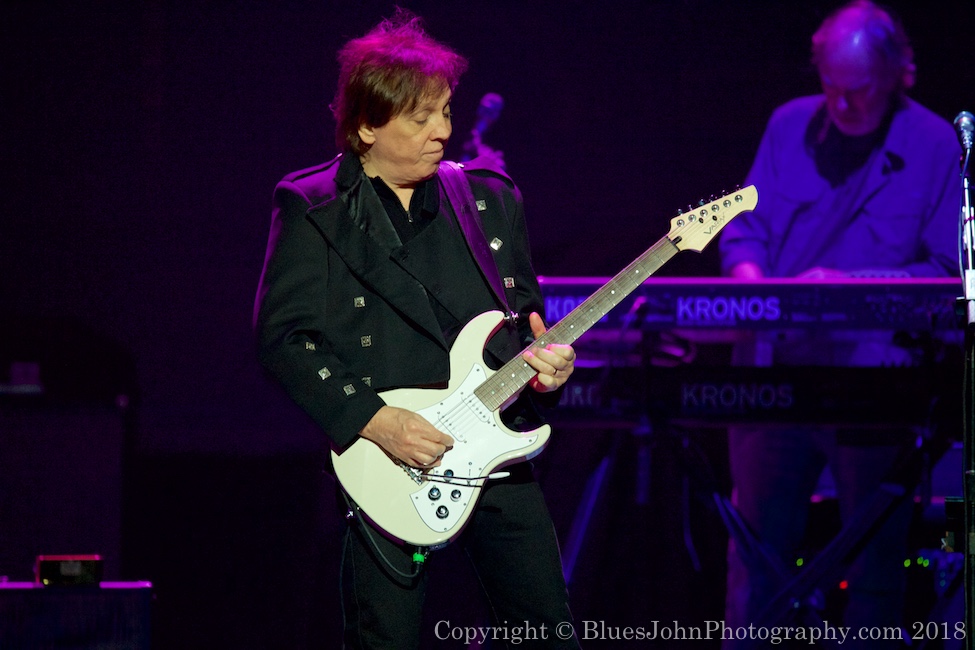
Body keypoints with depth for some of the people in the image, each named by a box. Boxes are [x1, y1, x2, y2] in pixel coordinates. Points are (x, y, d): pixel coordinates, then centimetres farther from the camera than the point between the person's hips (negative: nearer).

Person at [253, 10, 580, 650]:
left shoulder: (491, 198, 10)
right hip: (389, 467, -4)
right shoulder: (314, 211, -3)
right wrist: (373, 420, -16)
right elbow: (283, 336, -8)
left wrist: (541, 360, -5)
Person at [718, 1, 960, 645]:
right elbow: (743, 229, 14)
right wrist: (752, 283, -8)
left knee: (874, 560, 1)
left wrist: (851, 286, -14)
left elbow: (948, 272, -4)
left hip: (873, 377, -4)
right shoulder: (790, 125, 10)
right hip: (773, 368, 4)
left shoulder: (935, 145, -2)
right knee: (757, 546, 6)